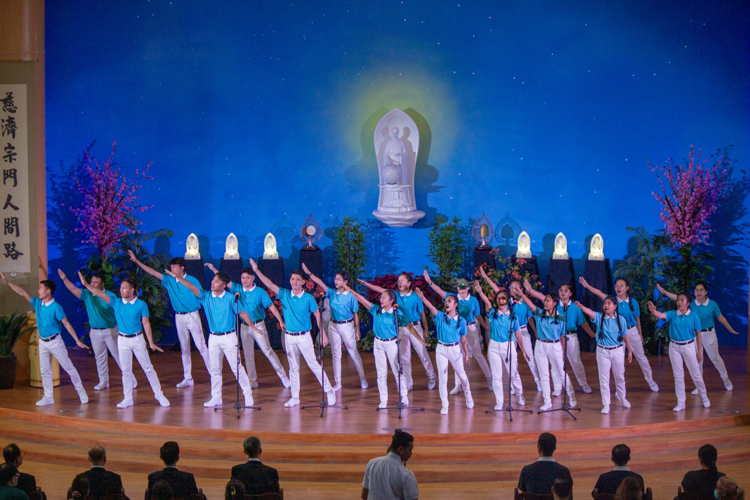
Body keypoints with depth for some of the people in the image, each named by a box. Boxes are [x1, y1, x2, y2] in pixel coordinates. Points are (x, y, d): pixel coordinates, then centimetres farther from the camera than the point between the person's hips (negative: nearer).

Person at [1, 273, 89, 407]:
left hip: (55, 341, -7)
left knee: (69, 367, 0)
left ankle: (82, 393, 8)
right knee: (44, 370, 9)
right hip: (43, 342, 7)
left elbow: (66, 324, -17)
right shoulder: (37, 303, 3)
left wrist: (77, 340, -20)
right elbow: (23, 293, 4)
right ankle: (48, 397, 17)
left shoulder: (56, 307, -16)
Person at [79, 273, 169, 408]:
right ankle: (127, 398, 13)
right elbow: (99, 293, -8)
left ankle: (159, 394, 12)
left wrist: (151, 342, -5)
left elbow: (146, 323, -3)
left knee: (148, 368, 3)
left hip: (138, 339, -2)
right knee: (126, 370, 6)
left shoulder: (141, 304, -6)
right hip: (123, 340, 2)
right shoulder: (116, 303, -1)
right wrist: (86, 284, -20)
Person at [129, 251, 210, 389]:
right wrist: (136, 261, 2)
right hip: (179, 317, 5)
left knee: (201, 346, -6)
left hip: (192, 315, -5)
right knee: (184, 349, 9)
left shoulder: (192, 280, -7)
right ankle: (187, 378, 14)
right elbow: (153, 272, 4)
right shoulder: (169, 280, 4)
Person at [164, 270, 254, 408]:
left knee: (237, 368, -2)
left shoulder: (230, 298, -6)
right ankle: (216, 398, 16)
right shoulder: (206, 296, 2)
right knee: (214, 369, 8)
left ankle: (248, 395, 8)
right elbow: (192, 287, -7)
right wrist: (177, 277, -19)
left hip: (229, 337, -4)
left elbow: (242, 313, -6)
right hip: (213, 338, 4)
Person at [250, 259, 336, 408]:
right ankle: (295, 397, 15)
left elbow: (317, 316, -2)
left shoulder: (309, 298, -6)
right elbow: (270, 285, -3)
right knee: (293, 368, 9)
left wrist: (323, 334, -3)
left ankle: (329, 391, 8)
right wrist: (256, 270, -12)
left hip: (304, 337, -4)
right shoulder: (284, 294, 2)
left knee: (314, 365, -2)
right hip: (289, 337, 4)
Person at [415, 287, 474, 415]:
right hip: (441, 349, 0)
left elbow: (463, 340, 2)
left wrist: (466, 354, 1)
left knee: (462, 375, 11)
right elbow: (431, 307, -20)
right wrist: (422, 297, -37)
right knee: (442, 378, 2)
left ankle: (468, 397, 37)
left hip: (455, 349, 0)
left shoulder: (461, 321, -1)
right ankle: (444, 405, 11)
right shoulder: (440, 317, -3)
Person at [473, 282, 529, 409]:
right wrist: (480, 292, -41)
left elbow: (518, 334, 3)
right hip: (494, 346, 0)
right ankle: (499, 402, 10)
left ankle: (519, 395, 36)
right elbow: (487, 302, -21)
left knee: (513, 373, 11)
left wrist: (523, 350, 5)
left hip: (509, 346, 0)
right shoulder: (493, 313, -1)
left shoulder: (513, 316, -1)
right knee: (496, 375, 2)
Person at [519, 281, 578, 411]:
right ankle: (547, 402, 16)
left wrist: (564, 353, -3)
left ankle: (572, 398, 25)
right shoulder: (539, 314, -2)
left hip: (555, 347, -3)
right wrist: (521, 293, -32)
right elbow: (529, 304, -17)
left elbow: (562, 337, -4)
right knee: (543, 375, 8)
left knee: (561, 373, 8)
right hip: (540, 346, 3)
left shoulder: (560, 319, -7)